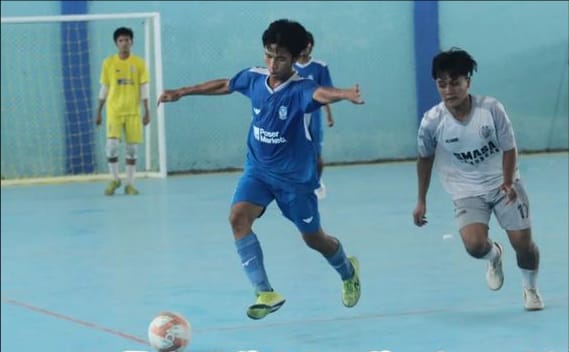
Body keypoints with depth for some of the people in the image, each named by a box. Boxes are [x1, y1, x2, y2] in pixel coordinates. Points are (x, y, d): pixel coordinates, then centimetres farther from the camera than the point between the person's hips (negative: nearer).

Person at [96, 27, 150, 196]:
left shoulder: (139, 63, 1)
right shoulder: (109, 63, 2)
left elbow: (144, 88, 3)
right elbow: (104, 89, 7)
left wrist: (147, 112, -3)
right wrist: (98, 112, 5)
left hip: (133, 112, 1)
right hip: (114, 111, -1)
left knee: (132, 148, 2)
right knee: (112, 145, -14)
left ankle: (130, 184, 11)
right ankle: (115, 179, 5)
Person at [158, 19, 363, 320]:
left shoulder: (299, 89, -24)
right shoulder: (254, 78, -7)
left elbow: (320, 93, -47)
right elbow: (223, 85, 13)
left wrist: (345, 94, -71)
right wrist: (181, 92, 23)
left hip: (294, 177, -4)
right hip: (258, 170, 4)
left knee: (313, 239, 11)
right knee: (238, 217, -22)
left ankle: (348, 272, 46)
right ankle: (266, 293, -18)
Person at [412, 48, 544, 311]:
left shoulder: (491, 109, -19)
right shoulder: (432, 122, -17)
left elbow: (509, 149, -11)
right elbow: (425, 159, 1)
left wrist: (508, 182, -27)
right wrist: (421, 201, 5)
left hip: (503, 184, 0)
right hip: (467, 192, 0)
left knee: (523, 243, -1)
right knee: (475, 245, -23)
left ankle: (530, 288, 33)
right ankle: (494, 256, 17)